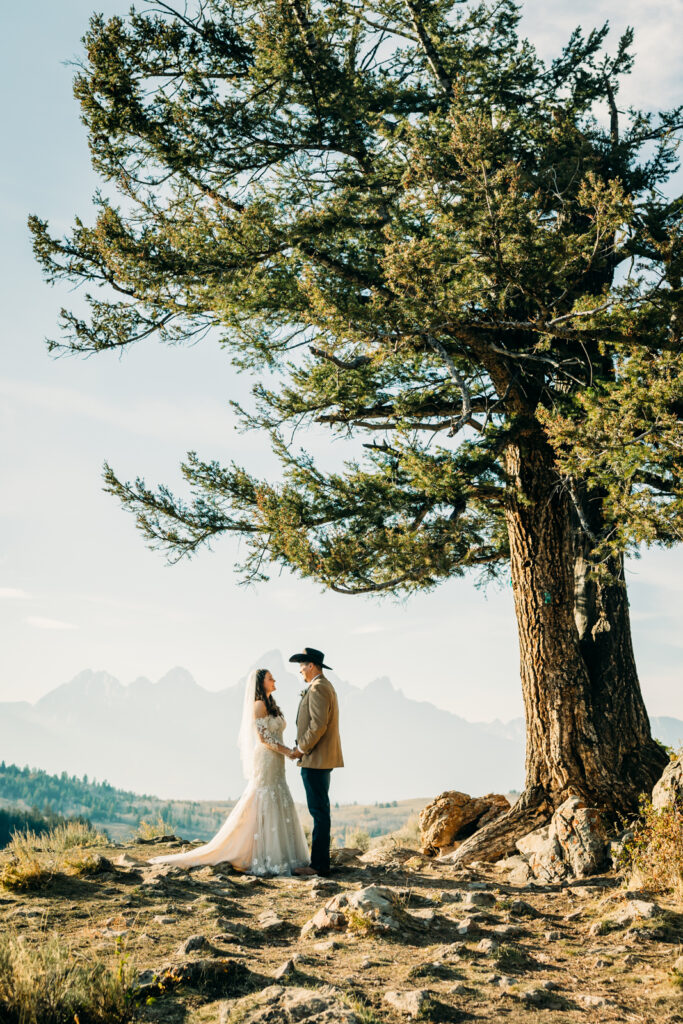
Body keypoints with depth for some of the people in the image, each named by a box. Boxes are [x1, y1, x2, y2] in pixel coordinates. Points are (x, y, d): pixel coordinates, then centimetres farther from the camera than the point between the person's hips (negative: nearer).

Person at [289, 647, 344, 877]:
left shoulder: (317, 688, -14)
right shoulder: (325, 686, 19)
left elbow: (319, 724, -22)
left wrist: (302, 748, -12)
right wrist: (304, 748, 13)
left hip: (316, 759, -11)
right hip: (322, 759, 11)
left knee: (319, 811, -7)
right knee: (320, 810, 13)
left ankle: (319, 865, -4)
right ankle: (320, 861, 18)